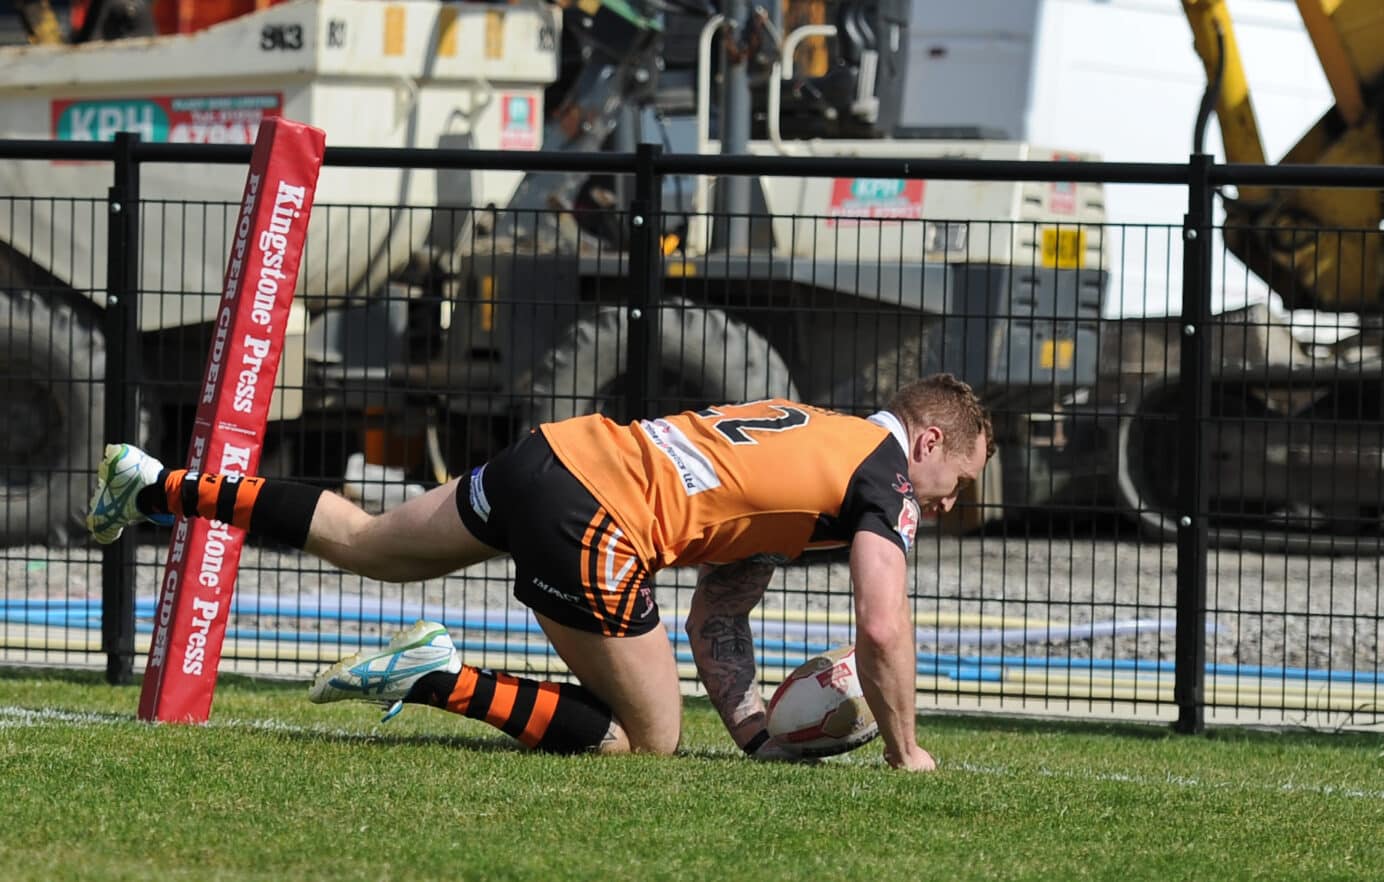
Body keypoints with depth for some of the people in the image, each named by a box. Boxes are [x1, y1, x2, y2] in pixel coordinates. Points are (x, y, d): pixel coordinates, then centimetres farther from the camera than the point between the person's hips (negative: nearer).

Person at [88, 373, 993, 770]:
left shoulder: (811, 436, 25)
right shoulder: (884, 473, -1)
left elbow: (715, 618, 25)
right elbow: (883, 628, -13)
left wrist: (757, 733, 18)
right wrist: (906, 752, 0)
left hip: (546, 453, 9)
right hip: (589, 524, -9)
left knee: (364, 542, 28)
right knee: (650, 738, 2)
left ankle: (156, 488, 30)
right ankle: (446, 680, -9)